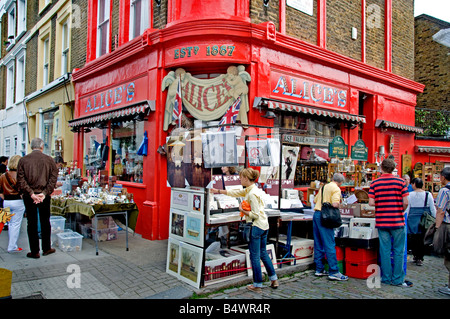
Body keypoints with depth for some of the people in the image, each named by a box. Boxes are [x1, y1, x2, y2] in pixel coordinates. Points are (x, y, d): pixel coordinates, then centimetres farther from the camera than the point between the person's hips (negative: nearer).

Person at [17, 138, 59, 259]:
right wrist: (44, 193, -10)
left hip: (28, 196, 0)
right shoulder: (49, 160, -2)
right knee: (45, 222, 13)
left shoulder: (23, 160, -2)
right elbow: (53, 178, -8)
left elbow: (20, 179, -9)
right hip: (45, 196, 0)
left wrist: (31, 193, -11)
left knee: (32, 223, 7)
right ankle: (46, 248, 21)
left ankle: (34, 251, 13)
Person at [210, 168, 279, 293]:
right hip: (264, 226, 10)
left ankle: (257, 285, 13)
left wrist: (242, 210, -9)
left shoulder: (252, 193, -19)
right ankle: (274, 280, 28)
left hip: (256, 226, -10)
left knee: (255, 256, 3)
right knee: (263, 253, 19)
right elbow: (235, 193, 21)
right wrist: (218, 191, 24)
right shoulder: (249, 190, 10)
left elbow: (255, 214, -22)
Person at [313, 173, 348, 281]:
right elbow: (335, 204, -19)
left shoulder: (324, 187, 18)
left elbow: (315, 200, 24)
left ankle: (319, 269, 17)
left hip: (316, 214, 8)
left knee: (318, 244, 11)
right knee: (330, 245, -5)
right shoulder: (336, 189, -6)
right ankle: (334, 272, -2)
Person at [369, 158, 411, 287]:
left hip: (381, 221, 2)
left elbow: (371, 203, -6)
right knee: (398, 251, 7)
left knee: (385, 250, 8)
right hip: (397, 220, -1)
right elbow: (405, 202, -8)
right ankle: (398, 279, 11)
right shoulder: (400, 182, -4)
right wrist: (401, 211, 11)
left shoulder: (374, 183, -1)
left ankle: (386, 278, 16)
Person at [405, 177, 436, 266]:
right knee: (422, 239, 7)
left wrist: (404, 220, 7)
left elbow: (407, 208, -2)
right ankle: (420, 258, 9)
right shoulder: (428, 195, -2)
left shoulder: (410, 195, -5)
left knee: (412, 239, 11)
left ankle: (416, 256, 17)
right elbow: (433, 209, 3)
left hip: (412, 220, -1)